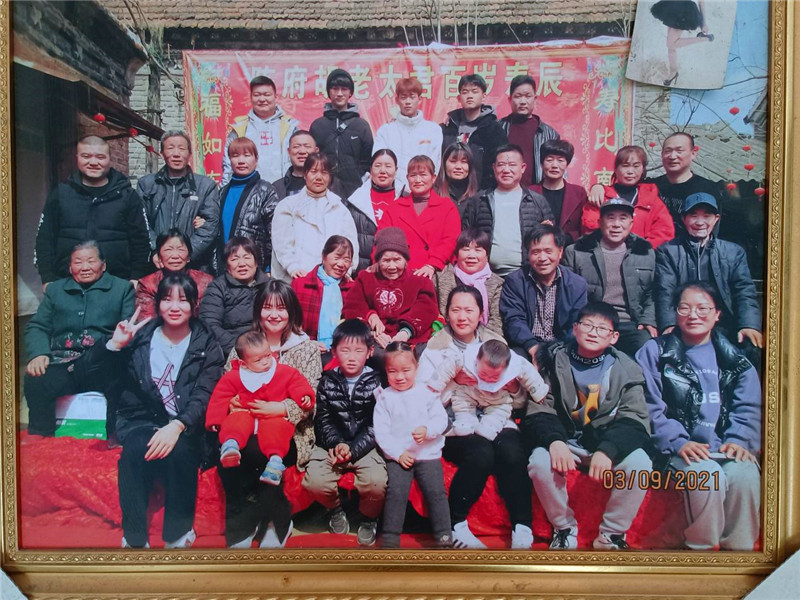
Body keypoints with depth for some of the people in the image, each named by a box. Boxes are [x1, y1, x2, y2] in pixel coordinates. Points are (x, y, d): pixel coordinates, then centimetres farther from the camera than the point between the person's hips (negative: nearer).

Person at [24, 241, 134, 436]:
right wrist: (38, 353, -3)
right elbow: (37, 327, 19)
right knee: (35, 380, -30)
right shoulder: (55, 290, 28)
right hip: (63, 364, 2)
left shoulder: (122, 288, 18)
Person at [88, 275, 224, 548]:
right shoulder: (140, 335, 10)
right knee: (136, 449, -32)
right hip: (140, 420, 1)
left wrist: (177, 426, -26)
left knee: (178, 451, -34)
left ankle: (179, 534, -15)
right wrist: (115, 345, -9)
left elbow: (203, 396, -8)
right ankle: (134, 539, -18)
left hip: (185, 426, -1)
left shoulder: (206, 345, 5)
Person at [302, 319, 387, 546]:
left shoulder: (375, 382, -1)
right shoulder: (327, 382, 5)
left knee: (377, 483, -27)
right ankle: (335, 509, 14)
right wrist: (336, 444, -15)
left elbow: (376, 426, -5)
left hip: (365, 445, -1)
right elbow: (323, 420, 3)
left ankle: (368, 518, 10)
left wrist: (353, 449, -16)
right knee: (314, 481, -23)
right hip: (333, 444, 2)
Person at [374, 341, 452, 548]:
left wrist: (427, 430, -21)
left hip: (428, 454, 1)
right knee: (396, 493, -15)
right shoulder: (385, 397, 4)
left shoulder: (427, 392, 6)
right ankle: (390, 539, -4)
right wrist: (398, 453, -11)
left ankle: (444, 537, 2)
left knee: (436, 492, -10)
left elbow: (441, 419, 0)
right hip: (397, 456, 0)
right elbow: (381, 431, -1)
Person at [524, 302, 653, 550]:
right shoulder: (555, 360, -2)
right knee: (540, 462, -30)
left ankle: (611, 534, -5)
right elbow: (538, 411, -6)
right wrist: (554, 441, -28)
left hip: (607, 443, 1)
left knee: (639, 464, -28)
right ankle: (564, 528, -3)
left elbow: (634, 420, -10)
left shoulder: (625, 369, -1)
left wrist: (607, 450, -29)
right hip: (564, 442, 0)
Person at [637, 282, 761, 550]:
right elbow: (650, 407, -1)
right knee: (709, 476, -31)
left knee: (745, 475, -29)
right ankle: (700, 547, -9)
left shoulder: (735, 359, 18)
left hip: (726, 447, 3)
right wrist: (678, 442, -14)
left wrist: (738, 440, -8)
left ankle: (739, 546, -9)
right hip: (679, 448, -2)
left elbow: (749, 408, 11)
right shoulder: (655, 352, 8)